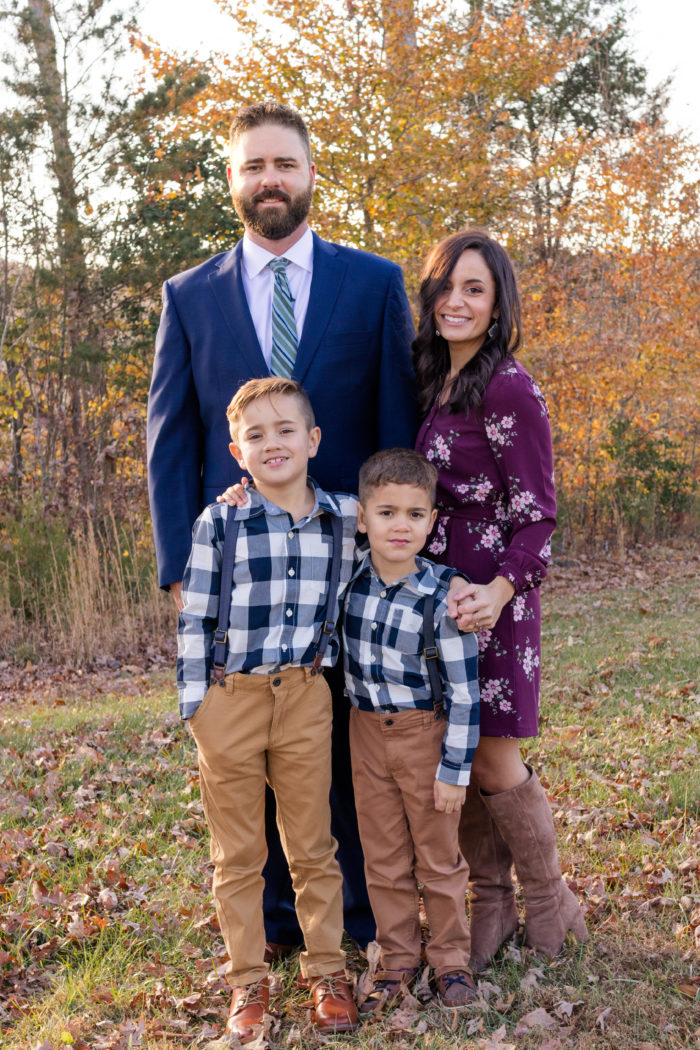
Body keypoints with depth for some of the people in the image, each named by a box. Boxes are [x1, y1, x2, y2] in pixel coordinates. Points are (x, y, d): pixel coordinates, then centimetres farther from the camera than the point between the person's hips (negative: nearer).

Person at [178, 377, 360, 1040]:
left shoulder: (343, 518, 0)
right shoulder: (219, 523, -7)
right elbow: (195, 618, -3)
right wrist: (195, 700, -6)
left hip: (304, 696, 2)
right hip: (230, 698, -1)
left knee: (313, 846, 12)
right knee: (237, 855, 10)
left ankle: (326, 972, 26)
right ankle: (247, 981, 23)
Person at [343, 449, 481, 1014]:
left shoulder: (444, 595, -19)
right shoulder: (349, 580, -8)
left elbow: (464, 692, -15)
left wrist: (454, 769, -13)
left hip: (425, 733, -3)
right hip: (367, 732, 4)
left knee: (438, 857, 12)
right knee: (383, 858, 14)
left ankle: (451, 959, 30)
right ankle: (398, 959, 31)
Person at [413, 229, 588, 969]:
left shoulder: (509, 389, -13)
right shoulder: (435, 384, 10)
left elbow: (536, 512, -13)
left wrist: (501, 591, -25)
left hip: (487, 595, -7)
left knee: (491, 758, -1)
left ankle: (548, 901, 22)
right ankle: (490, 904, 24)